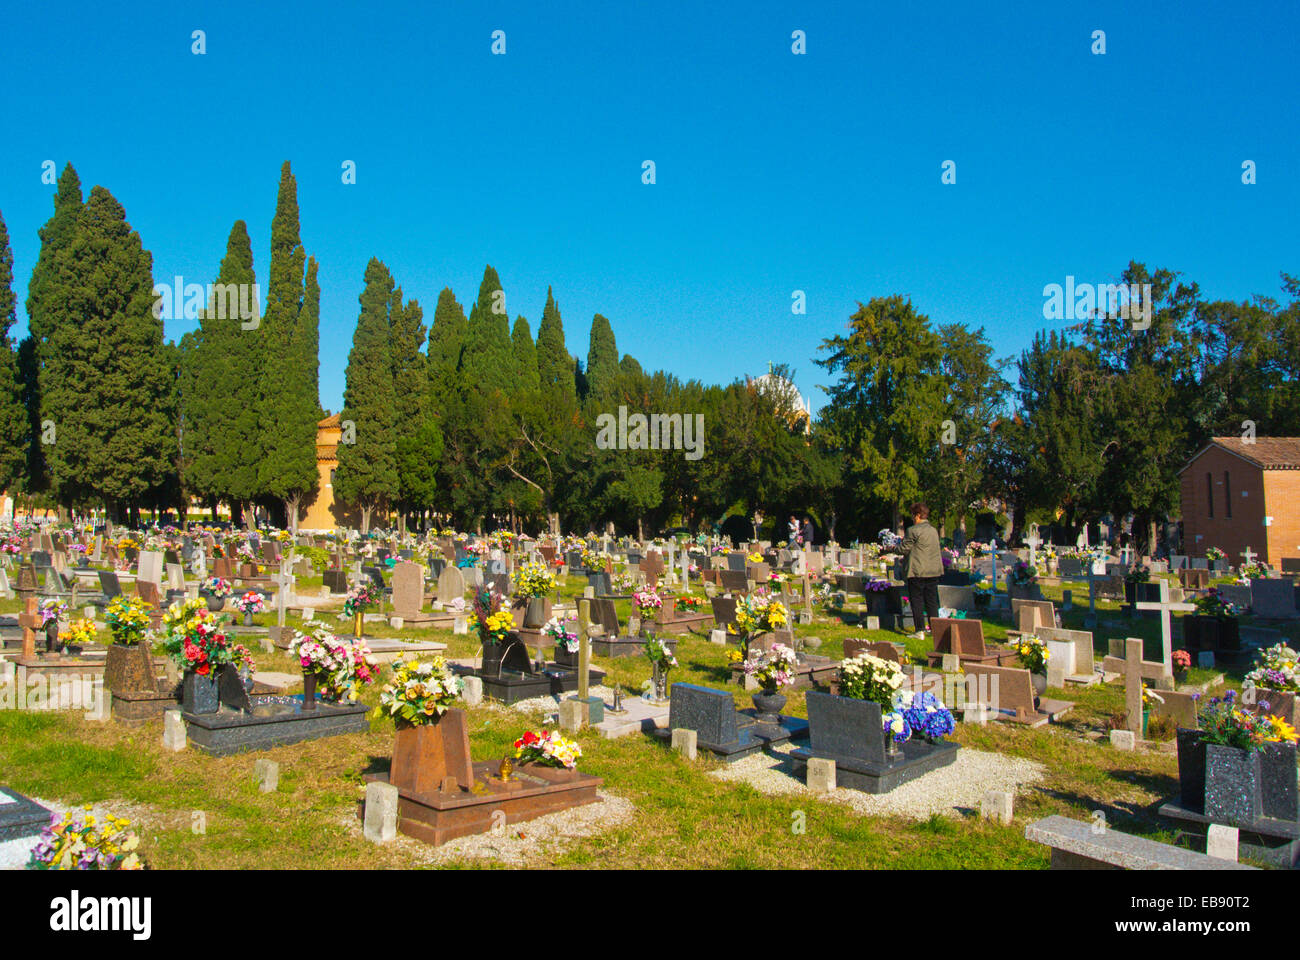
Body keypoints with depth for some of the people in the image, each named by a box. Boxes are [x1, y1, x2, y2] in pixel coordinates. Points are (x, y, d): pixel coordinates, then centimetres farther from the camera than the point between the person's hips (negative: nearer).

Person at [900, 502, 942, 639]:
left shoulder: (913, 530, -12)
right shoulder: (934, 530, 12)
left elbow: (904, 549, -10)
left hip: (918, 571, -7)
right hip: (934, 571, 7)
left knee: (917, 602, -1)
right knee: (932, 601, 12)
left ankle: (920, 631, -2)